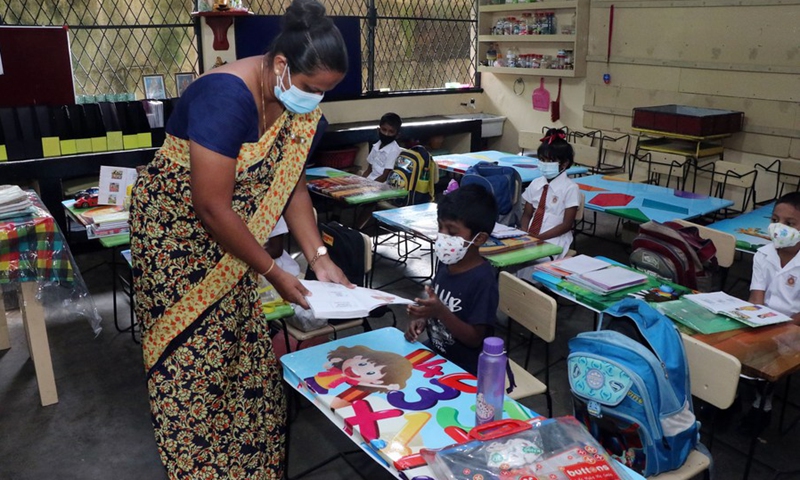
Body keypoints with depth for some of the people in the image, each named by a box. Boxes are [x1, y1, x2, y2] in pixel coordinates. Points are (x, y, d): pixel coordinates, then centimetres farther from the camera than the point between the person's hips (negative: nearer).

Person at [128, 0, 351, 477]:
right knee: (194, 352, 2)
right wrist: (273, 271, -22)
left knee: (247, 343, 11)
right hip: (176, 228, -7)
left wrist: (319, 256, -11)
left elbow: (291, 183, -1)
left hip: (231, 233, 7)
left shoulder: (300, 104, -8)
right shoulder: (226, 96, -31)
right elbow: (212, 205, -29)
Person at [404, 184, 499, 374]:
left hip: (463, 369, -7)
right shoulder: (447, 263, -1)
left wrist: (440, 312, -32)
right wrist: (422, 320, -4)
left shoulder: (483, 280, -23)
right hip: (434, 352, 7)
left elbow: (475, 339, -21)